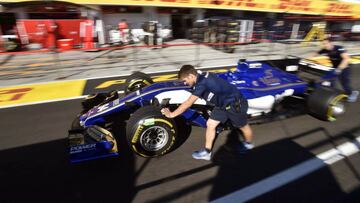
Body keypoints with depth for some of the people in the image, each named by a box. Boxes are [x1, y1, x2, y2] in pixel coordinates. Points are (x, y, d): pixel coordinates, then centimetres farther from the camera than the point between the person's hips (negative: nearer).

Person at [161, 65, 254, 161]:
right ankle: (207, 152, 18)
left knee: (243, 126, 17)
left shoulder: (202, 83, -32)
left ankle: (248, 143, 47)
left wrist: (171, 114, -22)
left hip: (235, 103, -8)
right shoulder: (200, 76, -6)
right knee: (210, 124, 5)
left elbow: (188, 103, -29)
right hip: (222, 104, 8)